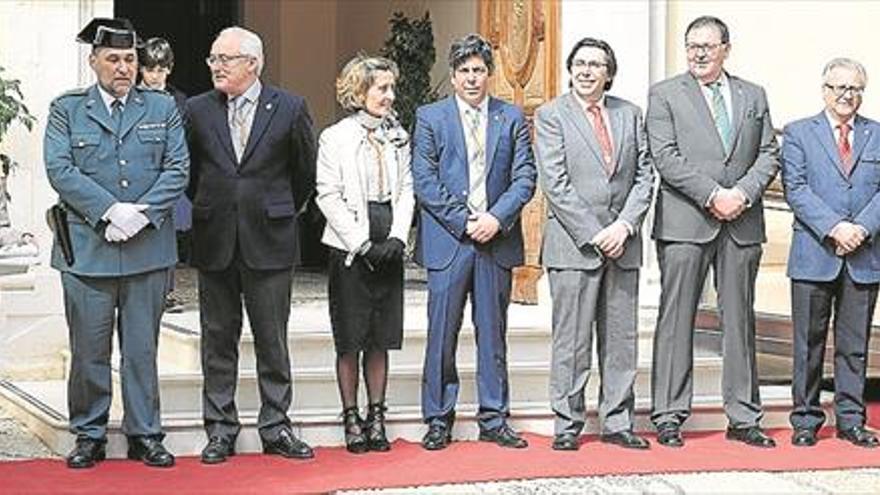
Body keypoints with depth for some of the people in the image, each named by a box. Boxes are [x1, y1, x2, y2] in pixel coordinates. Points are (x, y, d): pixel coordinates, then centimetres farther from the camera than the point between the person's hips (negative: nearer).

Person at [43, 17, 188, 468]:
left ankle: (144, 435, 15)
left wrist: (141, 215, -11)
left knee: (142, 348, 6)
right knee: (89, 349, 4)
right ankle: (89, 436, 15)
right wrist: (110, 211, -15)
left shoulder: (163, 108, 10)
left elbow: (178, 168, 2)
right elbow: (60, 169, -6)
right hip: (87, 247, -1)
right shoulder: (66, 110, 6)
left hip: (148, 247, 1)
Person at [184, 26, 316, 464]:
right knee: (218, 339, 7)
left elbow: (305, 171, 8)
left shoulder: (289, 109, -1)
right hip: (214, 242, 2)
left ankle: (275, 428, 12)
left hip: (269, 242, -2)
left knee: (272, 340, 4)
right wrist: (206, 208, 14)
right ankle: (220, 431, 14)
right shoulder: (197, 110, 3)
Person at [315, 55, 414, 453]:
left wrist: (397, 238, -6)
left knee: (381, 339, 7)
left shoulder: (399, 137, 11)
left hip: (388, 251, 4)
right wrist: (361, 243, -12)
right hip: (349, 253, -4)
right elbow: (328, 196, -7)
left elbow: (406, 191, 9)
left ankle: (376, 417, 14)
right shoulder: (335, 137, -2)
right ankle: (351, 420, 8)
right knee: (350, 340, 0)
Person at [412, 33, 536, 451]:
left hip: (497, 239, 2)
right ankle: (438, 420, 9)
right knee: (442, 334, 0)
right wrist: (464, 222, -10)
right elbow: (424, 182, -2)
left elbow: (525, 177, 3)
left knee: (493, 334, 7)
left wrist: (496, 217, -11)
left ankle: (494, 419, 14)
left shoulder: (512, 118, 10)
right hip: (447, 240, -2)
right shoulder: (429, 118, 4)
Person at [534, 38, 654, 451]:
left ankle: (617, 422, 14)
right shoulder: (551, 116, 0)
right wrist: (593, 235, -13)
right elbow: (555, 184, -7)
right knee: (571, 341, -2)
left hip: (622, 242, 4)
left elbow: (644, 175, 9)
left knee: (621, 339, 7)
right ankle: (567, 425, 6)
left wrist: (625, 225, -6)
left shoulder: (629, 114, 13)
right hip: (573, 245, -4)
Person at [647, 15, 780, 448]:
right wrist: (713, 195, -13)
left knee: (740, 319, 7)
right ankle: (669, 416, 4)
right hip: (685, 223, -3)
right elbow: (666, 157, -6)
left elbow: (769, 153, 10)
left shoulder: (753, 96, 16)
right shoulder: (665, 94, 4)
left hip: (743, 224, 3)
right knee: (676, 320, -2)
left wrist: (743, 192, -8)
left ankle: (743, 417, 13)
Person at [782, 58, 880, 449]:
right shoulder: (799, 133, 6)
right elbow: (796, 189, -4)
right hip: (814, 255, -2)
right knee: (809, 343, 3)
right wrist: (834, 228, -15)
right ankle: (805, 420, 11)